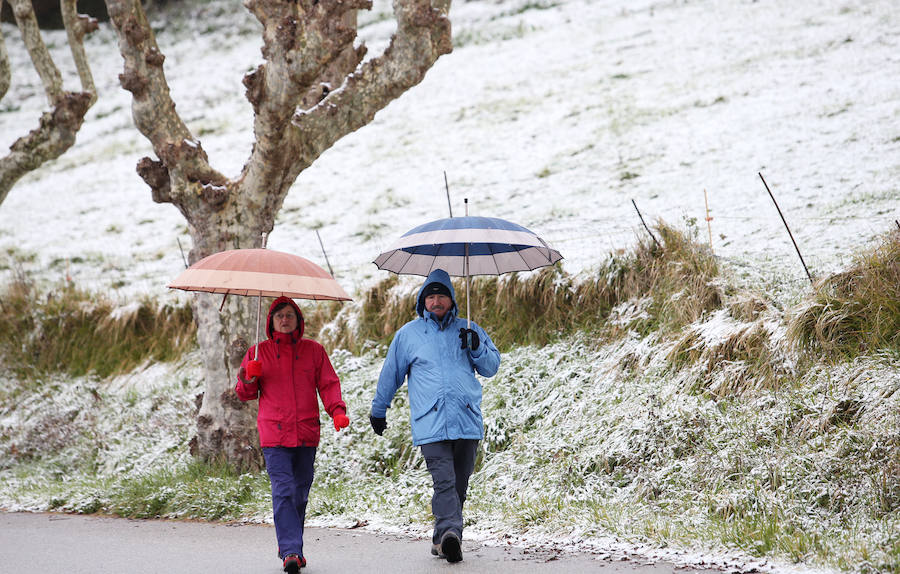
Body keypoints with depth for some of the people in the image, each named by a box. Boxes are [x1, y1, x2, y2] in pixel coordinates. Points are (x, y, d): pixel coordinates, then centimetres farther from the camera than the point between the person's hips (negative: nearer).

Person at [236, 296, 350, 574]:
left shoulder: (314, 350, 11)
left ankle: (289, 547, 22)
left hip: (306, 434, 2)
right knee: (283, 491, -14)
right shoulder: (258, 353, 10)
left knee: (301, 492, 8)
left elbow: (328, 384, 9)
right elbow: (245, 394, 13)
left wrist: (338, 410, -8)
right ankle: (291, 552, -19)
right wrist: (248, 381, -9)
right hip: (274, 434, -2)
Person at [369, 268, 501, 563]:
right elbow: (390, 374, 22)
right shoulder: (408, 334, 14)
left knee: (459, 484, 5)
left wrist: (477, 348, -2)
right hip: (430, 423, -2)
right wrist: (378, 411, 28)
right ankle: (450, 532, -32)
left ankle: (443, 539, 13)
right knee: (444, 481, -18)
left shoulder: (469, 331, 16)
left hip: (467, 421, 3)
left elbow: (492, 367, 18)